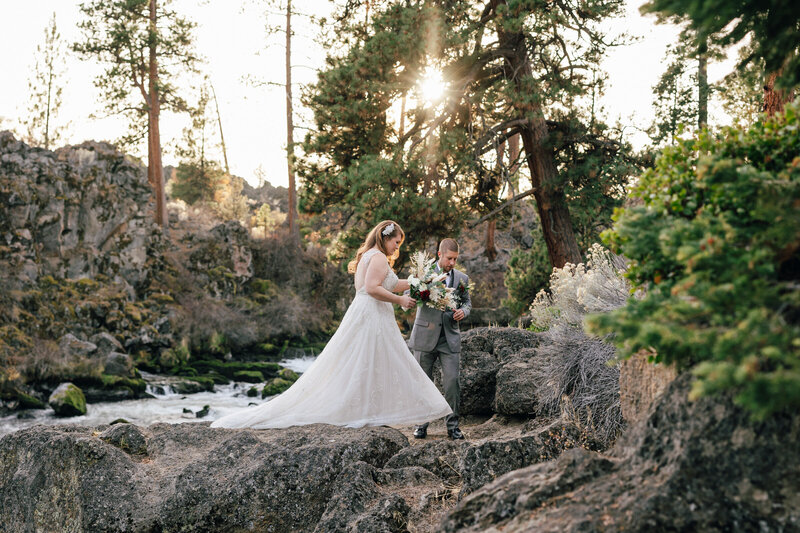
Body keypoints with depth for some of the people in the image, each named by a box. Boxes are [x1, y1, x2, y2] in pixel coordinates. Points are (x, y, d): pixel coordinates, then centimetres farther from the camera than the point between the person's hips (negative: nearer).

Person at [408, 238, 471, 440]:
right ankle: (421, 424, 18)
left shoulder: (462, 278, 9)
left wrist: (463, 311, -5)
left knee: (452, 382, -5)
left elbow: (467, 302, 18)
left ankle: (452, 425, 7)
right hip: (425, 335, -1)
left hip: (450, 338, 1)